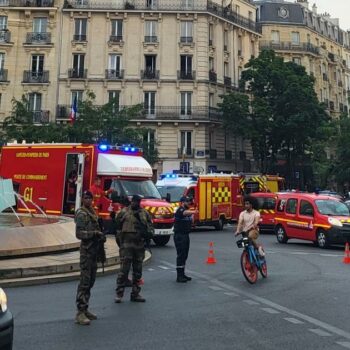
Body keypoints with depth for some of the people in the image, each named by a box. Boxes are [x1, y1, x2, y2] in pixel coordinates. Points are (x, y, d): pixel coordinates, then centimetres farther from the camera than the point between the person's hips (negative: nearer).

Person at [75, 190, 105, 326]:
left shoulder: (92, 212, 16)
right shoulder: (81, 214, -10)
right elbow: (79, 233, -18)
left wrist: (100, 235, 12)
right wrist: (94, 234, -23)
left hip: (93, 249, 9)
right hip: (86, 250, -9)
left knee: (90, 281, 12)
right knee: (84, 281, -9)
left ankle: (85, 309, 21)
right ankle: (80, 313, -5)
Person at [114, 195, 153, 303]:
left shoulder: (145, 213, 11)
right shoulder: (123, 212, 1)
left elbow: (150, 225, 15)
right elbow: (117, 226, 1)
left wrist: (148, 232, -6)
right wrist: (119, 239, -5)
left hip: (140, 245, 4)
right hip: (126, 244, -4)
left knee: (138, 270, 11)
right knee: (124, 269, -6)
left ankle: (135, 294, 21)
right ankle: (119, 293, 4)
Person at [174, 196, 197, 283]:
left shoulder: (188, 210, 14)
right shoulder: (180, 210, -15)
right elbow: (185, 213, -39)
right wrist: (193, 212, -59)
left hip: (186, 235, 9)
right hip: (179, 235, -9)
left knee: (185, 255, 13)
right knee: (180, 255, -8)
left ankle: (182, 274, 23)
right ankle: (179, 276, -4)